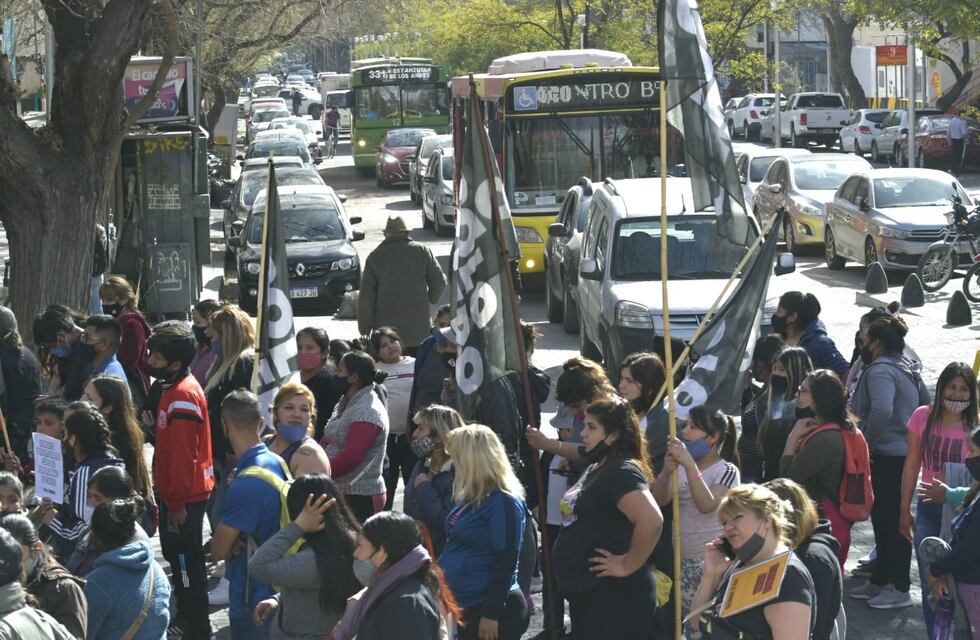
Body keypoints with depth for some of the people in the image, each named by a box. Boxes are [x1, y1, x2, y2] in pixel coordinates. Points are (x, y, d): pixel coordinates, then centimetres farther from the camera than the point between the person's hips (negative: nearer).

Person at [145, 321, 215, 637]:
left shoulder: (183, 396, -23)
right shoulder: (174, 388, 9)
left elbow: (183, 455, -24)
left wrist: (177, 502, -20)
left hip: (183, 496, -10)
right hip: (176, 492, 10)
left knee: (186, 562, -2)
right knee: (177, 555, 21)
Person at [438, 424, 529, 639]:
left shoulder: (503, 502, -16)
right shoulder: (471, 498, 11)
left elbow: (506, 563, -19)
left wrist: (492, 614, -20)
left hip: (486, 609, -9)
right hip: (464, 607, 9)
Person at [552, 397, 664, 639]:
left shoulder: (622, 472, -17)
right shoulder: (595, 469, 14)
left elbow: (652, 520, -32)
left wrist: (627, 566, -23)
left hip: (615, 597, -10)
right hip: (585, 594, 10)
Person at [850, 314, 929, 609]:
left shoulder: (880, 370, -16)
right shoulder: (909, 369, 14)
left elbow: (881, 409, -32)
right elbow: (927, 405, 21)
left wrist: (867, 440, -18)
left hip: (887, 457, -10)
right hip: (907, 454, 10)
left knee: (889, 521, -4)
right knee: (887, 520, 17)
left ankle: (899, 588, 1)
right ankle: (880, 580, 27)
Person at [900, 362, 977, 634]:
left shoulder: (974, 426, -9)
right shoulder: (923, 417, -3)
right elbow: (912, 465, 4)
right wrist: (904, 510, 7)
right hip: (929, 509, 2)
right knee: (930, 584, 10)